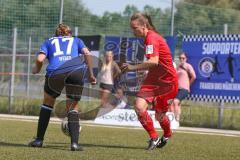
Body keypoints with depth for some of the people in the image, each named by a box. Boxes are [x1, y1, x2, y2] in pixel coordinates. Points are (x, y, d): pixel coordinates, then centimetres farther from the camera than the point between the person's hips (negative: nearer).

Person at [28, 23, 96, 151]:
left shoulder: (49, 41, 30)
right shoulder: (76, 40, 33)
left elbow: (40, 59, 11)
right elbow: (87, 54, 12)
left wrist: (36, 70, 30)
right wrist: (91, 74, 14)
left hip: (55, 72, 0)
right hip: (76, 70, 0)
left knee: (48, 102, 24)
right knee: (73, 107, 16)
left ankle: (39, 139, 25)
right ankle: (75, 143, 0)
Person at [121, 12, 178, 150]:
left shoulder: (151, 38, -21)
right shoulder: (149, 37, 8)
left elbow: (154, 61, -34)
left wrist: (133, 67, -28)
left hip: (167, 81, -8)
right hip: (154, 79, 8)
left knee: (159, 115, 4)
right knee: (139, 106, -12)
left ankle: (167, 135, 38)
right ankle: (154, 137, 3)